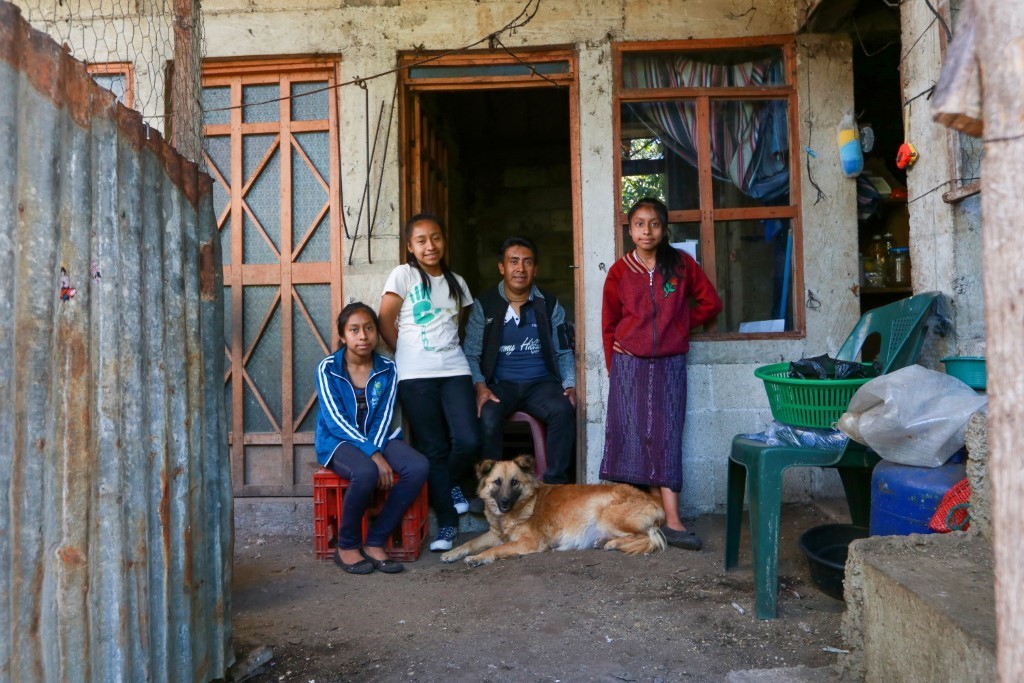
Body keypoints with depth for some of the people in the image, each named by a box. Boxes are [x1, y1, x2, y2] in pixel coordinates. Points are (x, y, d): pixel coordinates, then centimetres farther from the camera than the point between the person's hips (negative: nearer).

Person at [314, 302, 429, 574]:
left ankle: (375, 543, -12)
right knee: (366, 472, -37)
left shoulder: (387, 369, 2)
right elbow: (335, 420, -16)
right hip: (337, 441, -4)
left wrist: (375, 448, -23)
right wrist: (373, 455, -25)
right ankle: (347, 546, -10)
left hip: (377, 438, 4)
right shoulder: (328, 369, -7)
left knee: (418, 467, -25)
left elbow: (384, 417, -2)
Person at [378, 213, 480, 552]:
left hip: (455, 371, 3)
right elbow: (385, 321, 1)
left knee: (468, 441, -11)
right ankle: (447, 524, 14)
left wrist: (450, 349, 4)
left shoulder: (456, 282, 15)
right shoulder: (404, 275, 1)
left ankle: (450, 483, 23)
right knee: (434, 449, 1)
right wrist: (406, 355, 5)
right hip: (415, 376, -3)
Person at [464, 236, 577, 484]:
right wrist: (480, 386, -17)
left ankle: (555, 483, -16)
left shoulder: (550, 304, 9)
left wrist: (570, 385, -7)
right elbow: (471, 354, 0)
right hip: (500, 384, -1)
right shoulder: (484, 305, 4)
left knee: (564, 411, -30)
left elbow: (563, 353, 9)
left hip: (542, 383, 1)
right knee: (488, 416, -32)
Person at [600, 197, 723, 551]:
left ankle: (671, 520, -4)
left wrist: (681, 323, 4)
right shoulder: (620, 271, 2)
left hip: (670, 364, 0)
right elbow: (609, 323, 7)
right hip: (630, 365, 1)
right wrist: (614, 365, 5)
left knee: (666, 436, -2)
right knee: (633, 435, -1)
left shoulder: (681, 264, 2)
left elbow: (711, 302, 9)